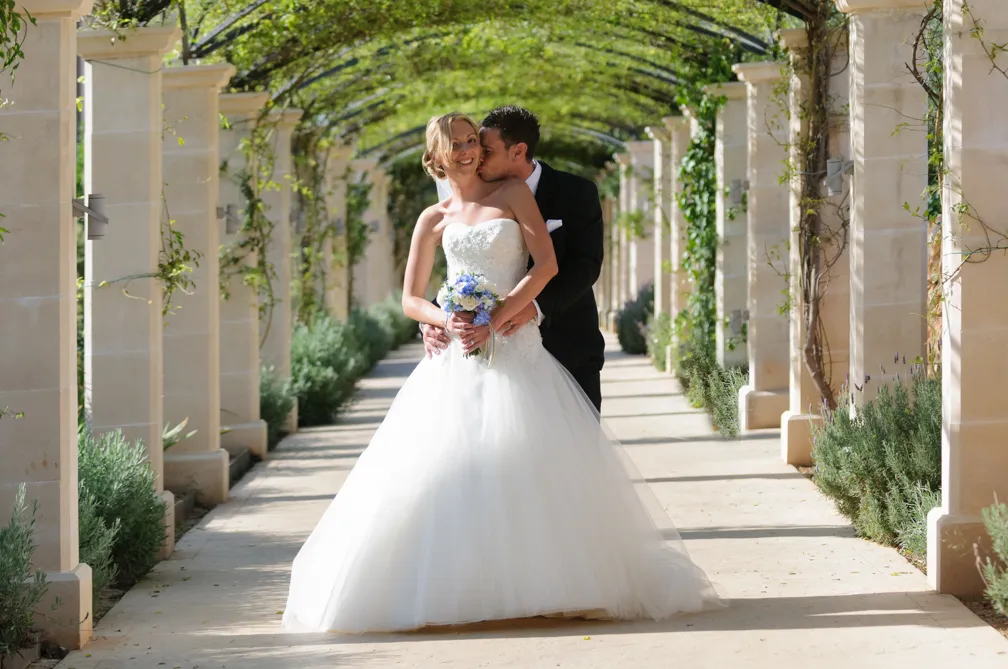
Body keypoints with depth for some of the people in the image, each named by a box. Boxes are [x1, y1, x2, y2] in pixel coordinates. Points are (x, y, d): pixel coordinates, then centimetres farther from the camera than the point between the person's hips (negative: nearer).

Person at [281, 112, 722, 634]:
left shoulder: (513, 194, 8)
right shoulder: (434, 219, 13)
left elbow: (546, 262, -2)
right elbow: (410, 298, 13)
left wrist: (497, 318, -11)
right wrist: (446, 320, -9)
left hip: (515, 348, -1)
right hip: (457, 355, 2)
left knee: (536, 466, -9)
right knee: (448, 467, -8)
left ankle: (540, 582, -2)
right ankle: (453, 586, -4)